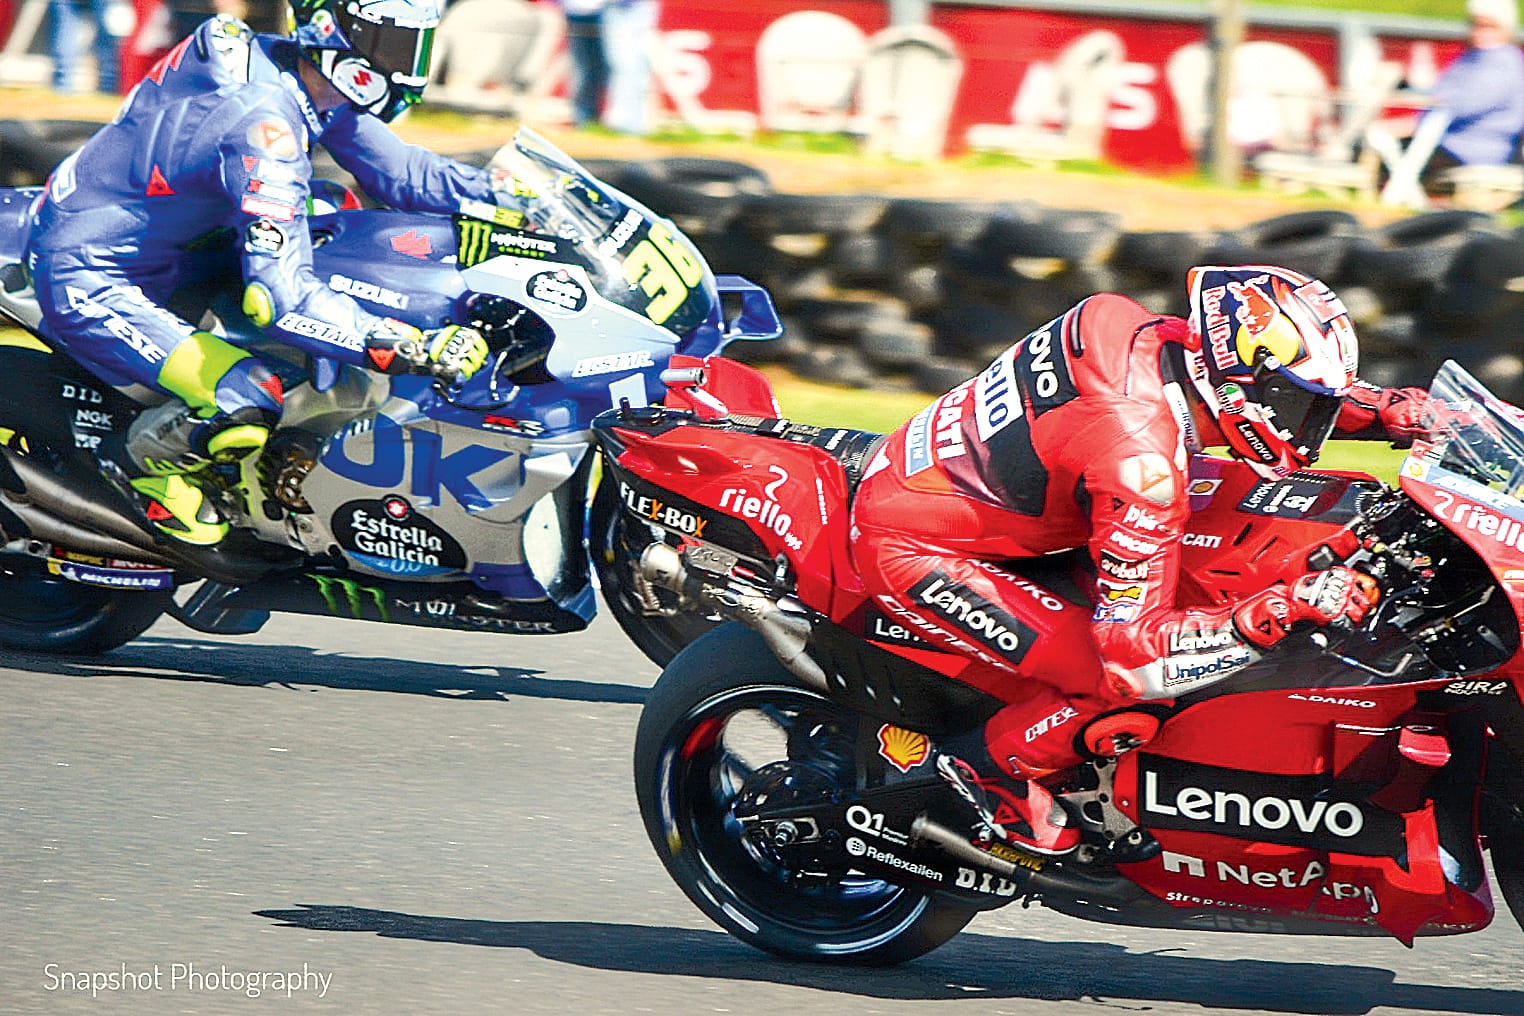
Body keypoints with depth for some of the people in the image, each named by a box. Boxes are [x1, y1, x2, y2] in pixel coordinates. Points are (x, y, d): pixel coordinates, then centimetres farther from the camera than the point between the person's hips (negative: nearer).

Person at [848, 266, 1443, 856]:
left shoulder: (1166, 340, -8)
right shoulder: (1143, 465, -32)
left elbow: (1289, 395, 15)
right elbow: (1132, 655, -31)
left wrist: (1391, 409, 0)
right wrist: (1287, 608, -36)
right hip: (909, 549, -9)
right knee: (1127, 699, -15)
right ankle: (992, 768, 11)